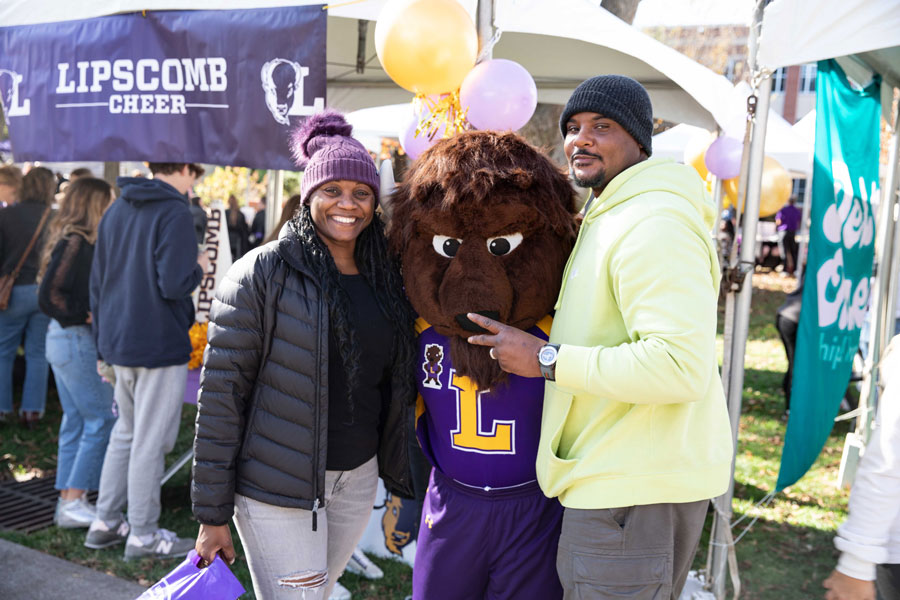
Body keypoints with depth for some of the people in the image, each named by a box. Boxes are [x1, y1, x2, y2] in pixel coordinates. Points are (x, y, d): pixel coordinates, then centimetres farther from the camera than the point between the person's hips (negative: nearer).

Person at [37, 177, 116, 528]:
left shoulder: (69, 240, 12)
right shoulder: (76, 243, -17)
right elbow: (50, 295, -22)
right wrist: (83, 316, -13)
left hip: (61, 339, 10)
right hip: (78, 341, -10)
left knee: (76, 421, 13)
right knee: (102, 420, -4)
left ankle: (68, 501, 19)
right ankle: (73, 502, 1)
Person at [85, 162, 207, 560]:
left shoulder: (116, 211, 12)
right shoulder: (175, 213, -14)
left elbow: (97, 282, 14)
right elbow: (174, 285, -23)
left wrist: (103, 342, 19)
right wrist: (198, 268, -1)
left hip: (118, 343, 8)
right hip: (159, 344, -8)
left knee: (126, 433, 20)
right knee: (150, 441, 2)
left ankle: (105, 523, 26)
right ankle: (143, 534, 13)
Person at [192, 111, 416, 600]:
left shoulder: (384, 280, 6)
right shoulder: (262, 274, -10)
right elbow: (221, 392, -10)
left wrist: (400, 479, 11)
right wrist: (212, 512, -10)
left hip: (358, 480, 5)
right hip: (277, 485, -5)